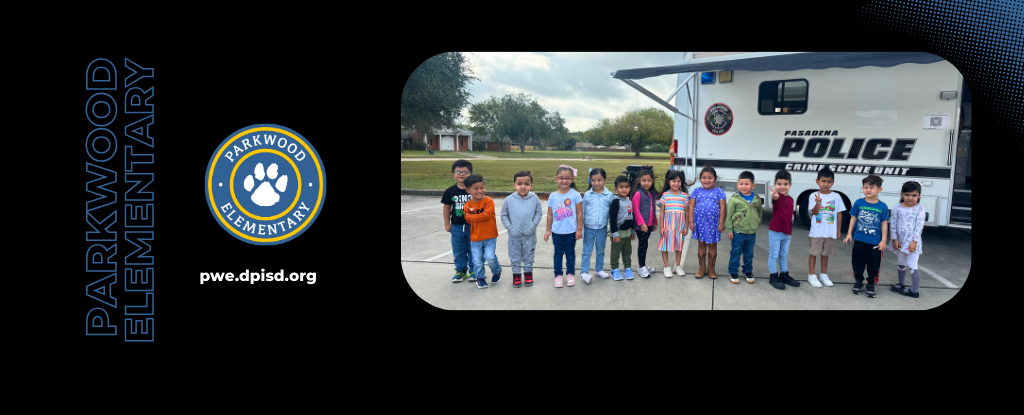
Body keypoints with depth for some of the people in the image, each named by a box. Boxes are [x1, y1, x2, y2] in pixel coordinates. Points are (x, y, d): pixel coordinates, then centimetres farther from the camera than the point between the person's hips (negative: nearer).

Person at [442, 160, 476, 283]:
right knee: (458, 250, 11)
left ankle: (473, 269, 22)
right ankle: (461, 270, 25)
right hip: (457, 226, 2)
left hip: (472, 225, -2)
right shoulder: (450, 191, -2)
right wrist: (447, 224, 8)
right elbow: (447, 207, 7)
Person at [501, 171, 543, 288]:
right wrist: (509, 227, -9)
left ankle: (528, 273, 33)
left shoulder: (534, 199, -9)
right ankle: (516, 275, 27)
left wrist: (533, 225, -12)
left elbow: (539, 213, -1)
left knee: (528, 256, 15)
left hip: (529, 235, 0)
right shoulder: (509, 200, -9)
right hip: (514, 235, 0)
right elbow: (504, 215, 1)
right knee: (515, 257, 13)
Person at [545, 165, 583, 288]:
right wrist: (548, 230, 5)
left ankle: (570, 274, 25)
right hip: (557, 231, 2)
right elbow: (550, 214, 4)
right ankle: (558, 275, 20)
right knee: (558, 253, 11)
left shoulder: (575, 195, -8)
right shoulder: (553, 196, -2)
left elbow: (579, 213, -5)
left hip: (571, 231, -1)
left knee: (570, 253, 12)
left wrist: (579, 229, -5)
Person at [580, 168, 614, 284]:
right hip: (589, 228, -1)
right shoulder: (587, 195, -3)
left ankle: (599, 269, 29)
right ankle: (584, 272, 11)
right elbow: (582, 212, 3)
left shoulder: (609, 195, -3)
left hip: (602, 228, 1)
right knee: (587, 251, 4)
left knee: (601, 251, 15)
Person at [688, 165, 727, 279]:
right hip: (700, 222, 1)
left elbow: (722, 207, -4)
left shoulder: (719, 191, -2)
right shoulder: (697, 191, 2)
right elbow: (691, 206, 3)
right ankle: (701, 267, 22)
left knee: (712, 245, 9)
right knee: (701, 244, 11)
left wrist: (721, 223, -8)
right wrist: (691, 221, -2)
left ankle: (711, 267, 22)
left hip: (713, 223, -1)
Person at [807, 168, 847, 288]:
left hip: (830, 232, 2)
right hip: (817, 231, -2)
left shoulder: (836, 196, 1)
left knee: (825, 253, 14)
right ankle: (811, 276, 13)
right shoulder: (814, 196, -6)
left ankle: (824, 275, 26)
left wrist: (838, 230, 5)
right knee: (814, 253, 5)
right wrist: (818, 203, -33)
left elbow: (839, 214, 5)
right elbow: (814, 212, -14)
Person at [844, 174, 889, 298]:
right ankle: (859, 281, 29)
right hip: (859, 240, 1)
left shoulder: (882, 206, -6)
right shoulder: (859, 203, -3)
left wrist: (883, 240, -4)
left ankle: (871, 284, 23)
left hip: (875, 242, -1)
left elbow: (884, 224, -2)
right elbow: (853, 218, 5)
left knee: (873, 265, 7)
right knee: (858, 263, 12)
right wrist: (849, 234, 3)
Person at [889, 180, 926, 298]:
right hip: (900, 241, 4)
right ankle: (901, 284, 37)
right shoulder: (898, 208, 0)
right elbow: (893, 224, 0)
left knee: (912, 265, -6)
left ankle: (914, 290, 2)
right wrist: (895, 239, -6)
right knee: (900, 264, 19)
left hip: (912, 242, -4)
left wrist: (914, 241, -16)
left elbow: (919, 226, -11)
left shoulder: (920, 209, -8)